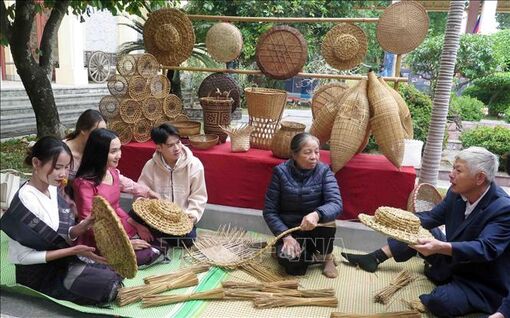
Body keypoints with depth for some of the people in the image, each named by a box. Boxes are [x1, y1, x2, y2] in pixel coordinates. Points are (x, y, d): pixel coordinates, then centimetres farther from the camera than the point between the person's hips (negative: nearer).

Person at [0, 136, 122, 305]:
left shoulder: (54, 190, -2)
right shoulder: (26, 200, -26)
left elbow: (60, 234, 2)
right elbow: (24, 256, -21)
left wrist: (79, 228, -19)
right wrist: (73, 250, -25)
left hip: (62, 263, 7)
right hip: (40, 276, -7)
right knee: (111, 283, -11)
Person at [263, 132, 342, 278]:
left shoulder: (324, 171, -10)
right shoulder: (281, 171, -11)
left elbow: (336, 204, -24)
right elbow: (269, 211, -9)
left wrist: (317, 214, -46)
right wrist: (286, 235, -21)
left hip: (316, 230, 1)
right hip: (289, 229, -1)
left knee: (325, 216, -32)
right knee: (293, 265, -28)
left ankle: (328, 256, -3)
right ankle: (308, 251, 9)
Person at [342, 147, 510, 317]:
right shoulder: (457, 192, -8)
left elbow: (485, 248, -39)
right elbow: (432, 217, 1)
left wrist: (441, 248, -55)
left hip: (482, 285, -7)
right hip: (452, 263, 7)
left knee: (440, 302, -32)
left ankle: (420, 303, 1)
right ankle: (374, 258, 7)